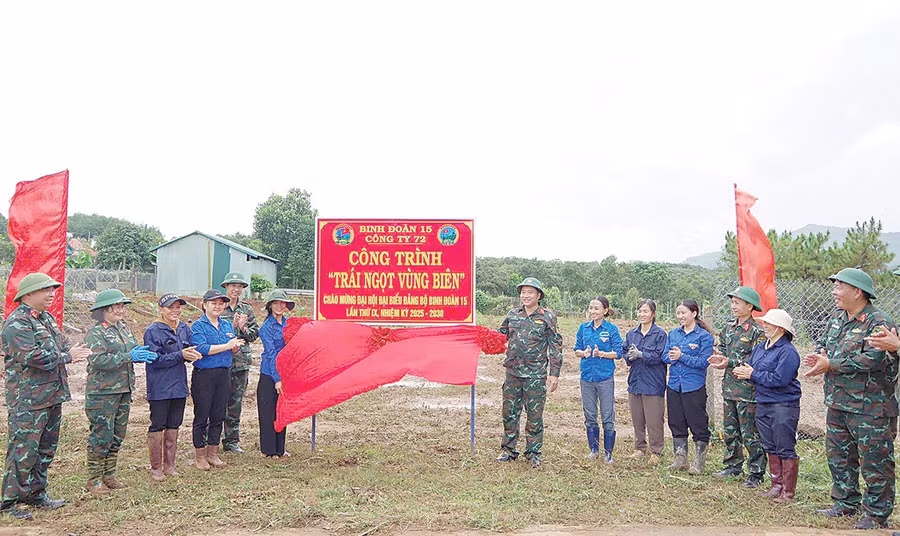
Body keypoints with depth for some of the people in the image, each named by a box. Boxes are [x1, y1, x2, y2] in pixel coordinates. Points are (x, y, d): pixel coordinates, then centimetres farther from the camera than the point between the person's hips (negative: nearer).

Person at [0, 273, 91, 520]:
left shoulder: (47, 318, 14)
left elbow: (62, 343, 16)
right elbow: (31, 355, -25)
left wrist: (75, 350, -7)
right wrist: (66, 356, -17)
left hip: (52, 397, 9)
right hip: (28, 400, -9)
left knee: (46, 449, 17)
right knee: (23, 451, -2)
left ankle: (37, 495, 29)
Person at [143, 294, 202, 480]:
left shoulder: (185, 329, 8)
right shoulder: (152, 331, -10)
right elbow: (155, 359, -16)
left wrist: (191, 355, -11)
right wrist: (180, 355, -23)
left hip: (179, 386, 6)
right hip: (159, 388, -6)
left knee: (174, 426, 13)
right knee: (157, 427, 3)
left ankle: (169, 465, 24)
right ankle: (156, 467, 15)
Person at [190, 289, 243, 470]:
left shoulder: (227, 325, 12)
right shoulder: (198, 326, -5)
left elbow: (234, 348, 13)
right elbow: (201, 349, -18)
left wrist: (235, 346, -10)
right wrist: (226, 346, -16)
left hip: (224, 374, 5)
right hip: (203, 375, -5)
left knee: (219, 416, 11)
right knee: (202, 416, 3)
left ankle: (213, 453, 22)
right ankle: (199, 455, 16)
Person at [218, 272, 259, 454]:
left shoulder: (247, 309, 11)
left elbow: (255, 334, 10)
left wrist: (244, 328, -9)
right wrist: (232, 326, -18)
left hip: (241, 361, 4)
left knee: (236, 402, 9)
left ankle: (232, 441, 19)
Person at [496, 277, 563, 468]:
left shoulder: (547, 317, -2)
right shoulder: (512, 315, 8)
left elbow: (556, 346, -3)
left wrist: (554, 373, -8)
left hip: (536, 375, -3)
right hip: (513, 372, 4)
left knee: (534, 415, 4)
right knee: (509, 412, 9)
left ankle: (533, 452, 19)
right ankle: (508, 449, 23)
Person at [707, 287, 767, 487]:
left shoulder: (757, 331, -12)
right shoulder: (729, 327, 11)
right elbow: (722, 349, 20)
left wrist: (730, 362, -24)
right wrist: (718, 357, -3)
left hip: (747, 390, -7)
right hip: (729, 387, 7)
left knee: (750, 433, 1)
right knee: (730, 431, 16)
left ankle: (756, 473, 13)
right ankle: (733, 466, 30)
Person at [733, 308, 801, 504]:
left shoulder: (788, 351, -15)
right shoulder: (760, 347, 11)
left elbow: (779, 379, -23)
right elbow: (749, 367, 14)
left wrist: (753, 374, -16)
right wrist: (742, 372, -9)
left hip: (783, 405, -8)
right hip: (762, 404, 9)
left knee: (785, 450, 0)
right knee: (771, 449, 15)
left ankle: (788, 492, 9)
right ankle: (777, 486, 25)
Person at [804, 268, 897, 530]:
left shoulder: (877, 324, -17)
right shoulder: (837, 318, 10)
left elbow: (871, 359, -26)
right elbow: (822, 342, 19)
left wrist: (830, 365, -20)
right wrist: (819, 355, -5)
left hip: (869, 408, -9)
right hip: (837, 404, 9)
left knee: (874, 462, 4)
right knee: (838, 456, 18)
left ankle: (877, 514, 17)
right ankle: (846, 503, 33)